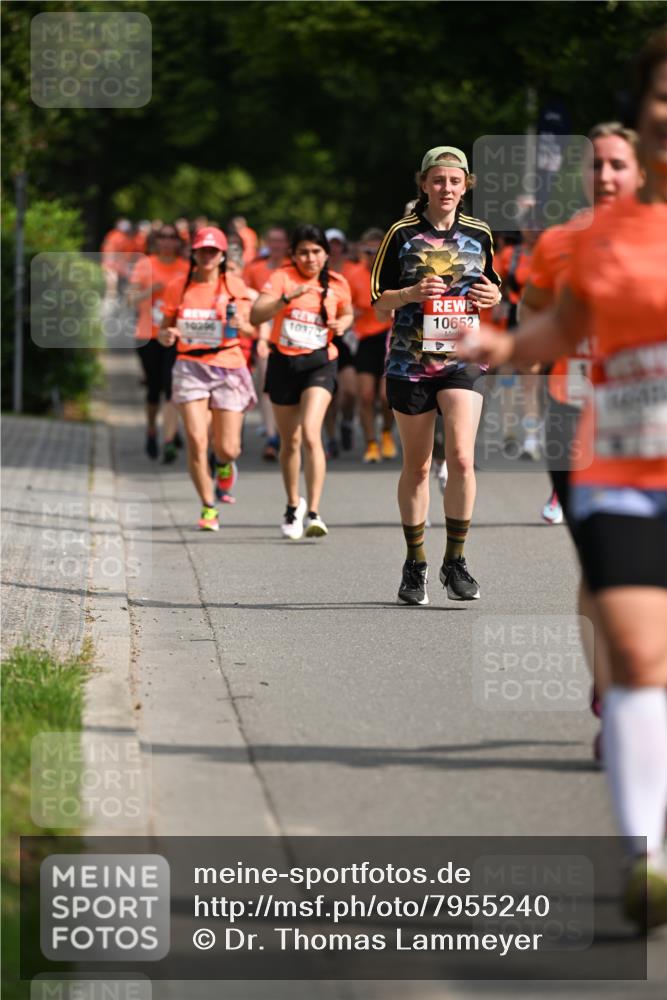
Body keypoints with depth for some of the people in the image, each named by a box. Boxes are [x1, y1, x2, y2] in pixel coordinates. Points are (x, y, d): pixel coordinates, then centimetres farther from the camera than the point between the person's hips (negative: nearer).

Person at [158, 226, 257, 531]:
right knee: (196, 441, -15)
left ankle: (224, 464, 37)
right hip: (190, 366, 0)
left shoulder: (234, 286, 1)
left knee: (227, 448, -2)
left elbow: (251, 328, -4)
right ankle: (208, 508, -4)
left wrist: (240, 324, -27)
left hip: (228, 367, 0)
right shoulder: (178, 288, 6)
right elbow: (164, 331, 13)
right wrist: (167, 335, -10)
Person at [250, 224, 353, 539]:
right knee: (290, 441, 13)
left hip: (319, 362, -1)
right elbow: (256, 315, -19)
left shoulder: (337, 284, 1)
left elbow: (347, 313, 21)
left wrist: (342, 324, -2)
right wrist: (286, 298, -33)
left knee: (311, 434, -21)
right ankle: (293, 505, 36)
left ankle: (313, 513, -23)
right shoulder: (281, 277, -6)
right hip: (283, 362, 1)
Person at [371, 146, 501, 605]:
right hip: (410, 360, -1)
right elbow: (377, 298, 1)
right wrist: (412, 293, -18)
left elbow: (492, 286, 20)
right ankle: (415, 565, 19)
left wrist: (493, 297, -3)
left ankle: (455, 562, -2)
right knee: (417, 465, 7)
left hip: (463, 357, 1)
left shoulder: (480, 234, 7)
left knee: (461, 458, -15)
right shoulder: (403, 234, 0)